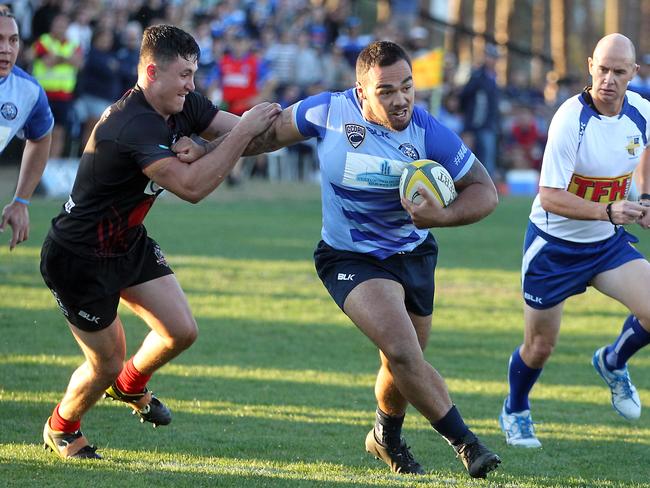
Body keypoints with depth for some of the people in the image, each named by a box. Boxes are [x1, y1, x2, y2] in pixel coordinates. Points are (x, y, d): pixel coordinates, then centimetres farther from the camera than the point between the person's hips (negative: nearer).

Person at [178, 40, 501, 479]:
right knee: (403, 351, -23)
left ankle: (387, 437, 47)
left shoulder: (430, 133, -19)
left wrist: (442, 216, -30)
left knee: (404, 366, 16)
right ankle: (466, 443, -10)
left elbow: (485, 191, -12)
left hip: (415, 255, 3)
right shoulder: (329, 112, -18)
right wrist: (206, 149, -5)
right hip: (351, 259, -3)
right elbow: (271, 132, 2)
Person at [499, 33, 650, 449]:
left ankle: (613, 363, 16)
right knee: (540, 347, 7)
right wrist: (608, 212, -38)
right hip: (554, 243, -4)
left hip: (608, 242, 4)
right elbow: (550, 197, -27)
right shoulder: (571, 119, -26)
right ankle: (515, 412, 39)